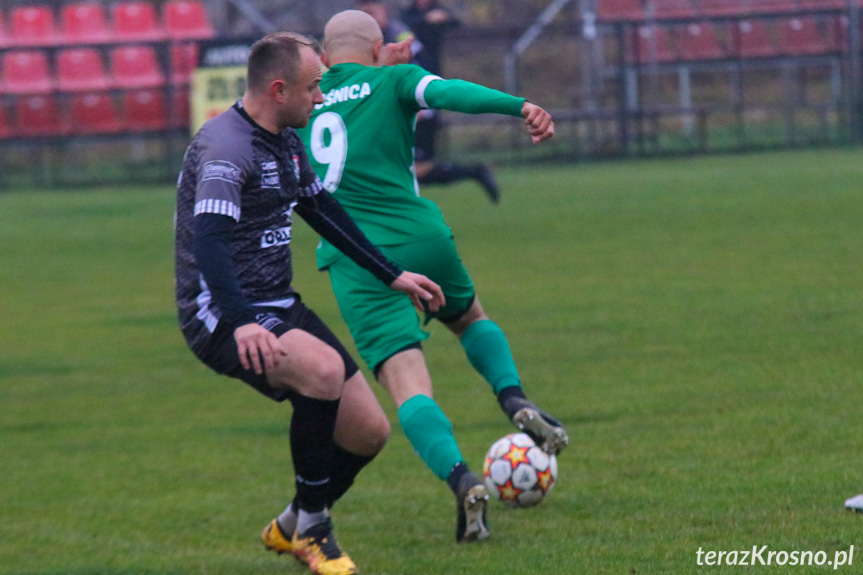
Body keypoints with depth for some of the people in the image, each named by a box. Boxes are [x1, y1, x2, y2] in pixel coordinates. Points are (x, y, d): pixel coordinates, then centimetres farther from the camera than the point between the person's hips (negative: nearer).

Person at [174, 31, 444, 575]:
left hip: (280, 306, 9)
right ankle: (313, 529, -17)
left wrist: (393, 275, 26)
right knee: (323, 369, -35)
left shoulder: (286, 141, 12)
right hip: (224, 315, -9)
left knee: (369, 430, 3)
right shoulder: (226, 147, -19)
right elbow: (208, 239, -32)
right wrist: (241, 324, -46)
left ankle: (292, 528, 28)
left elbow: (324, 213, 26)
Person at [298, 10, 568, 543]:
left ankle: (461, 479, -32)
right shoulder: (392, 81, 7)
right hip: (419, 237, 0)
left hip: (352, 258, 0)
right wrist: (519, 105, -29)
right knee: (469, 317, 30)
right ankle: (515, 398, 5)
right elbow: (446, 91, -14)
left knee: (406, 380, -10)